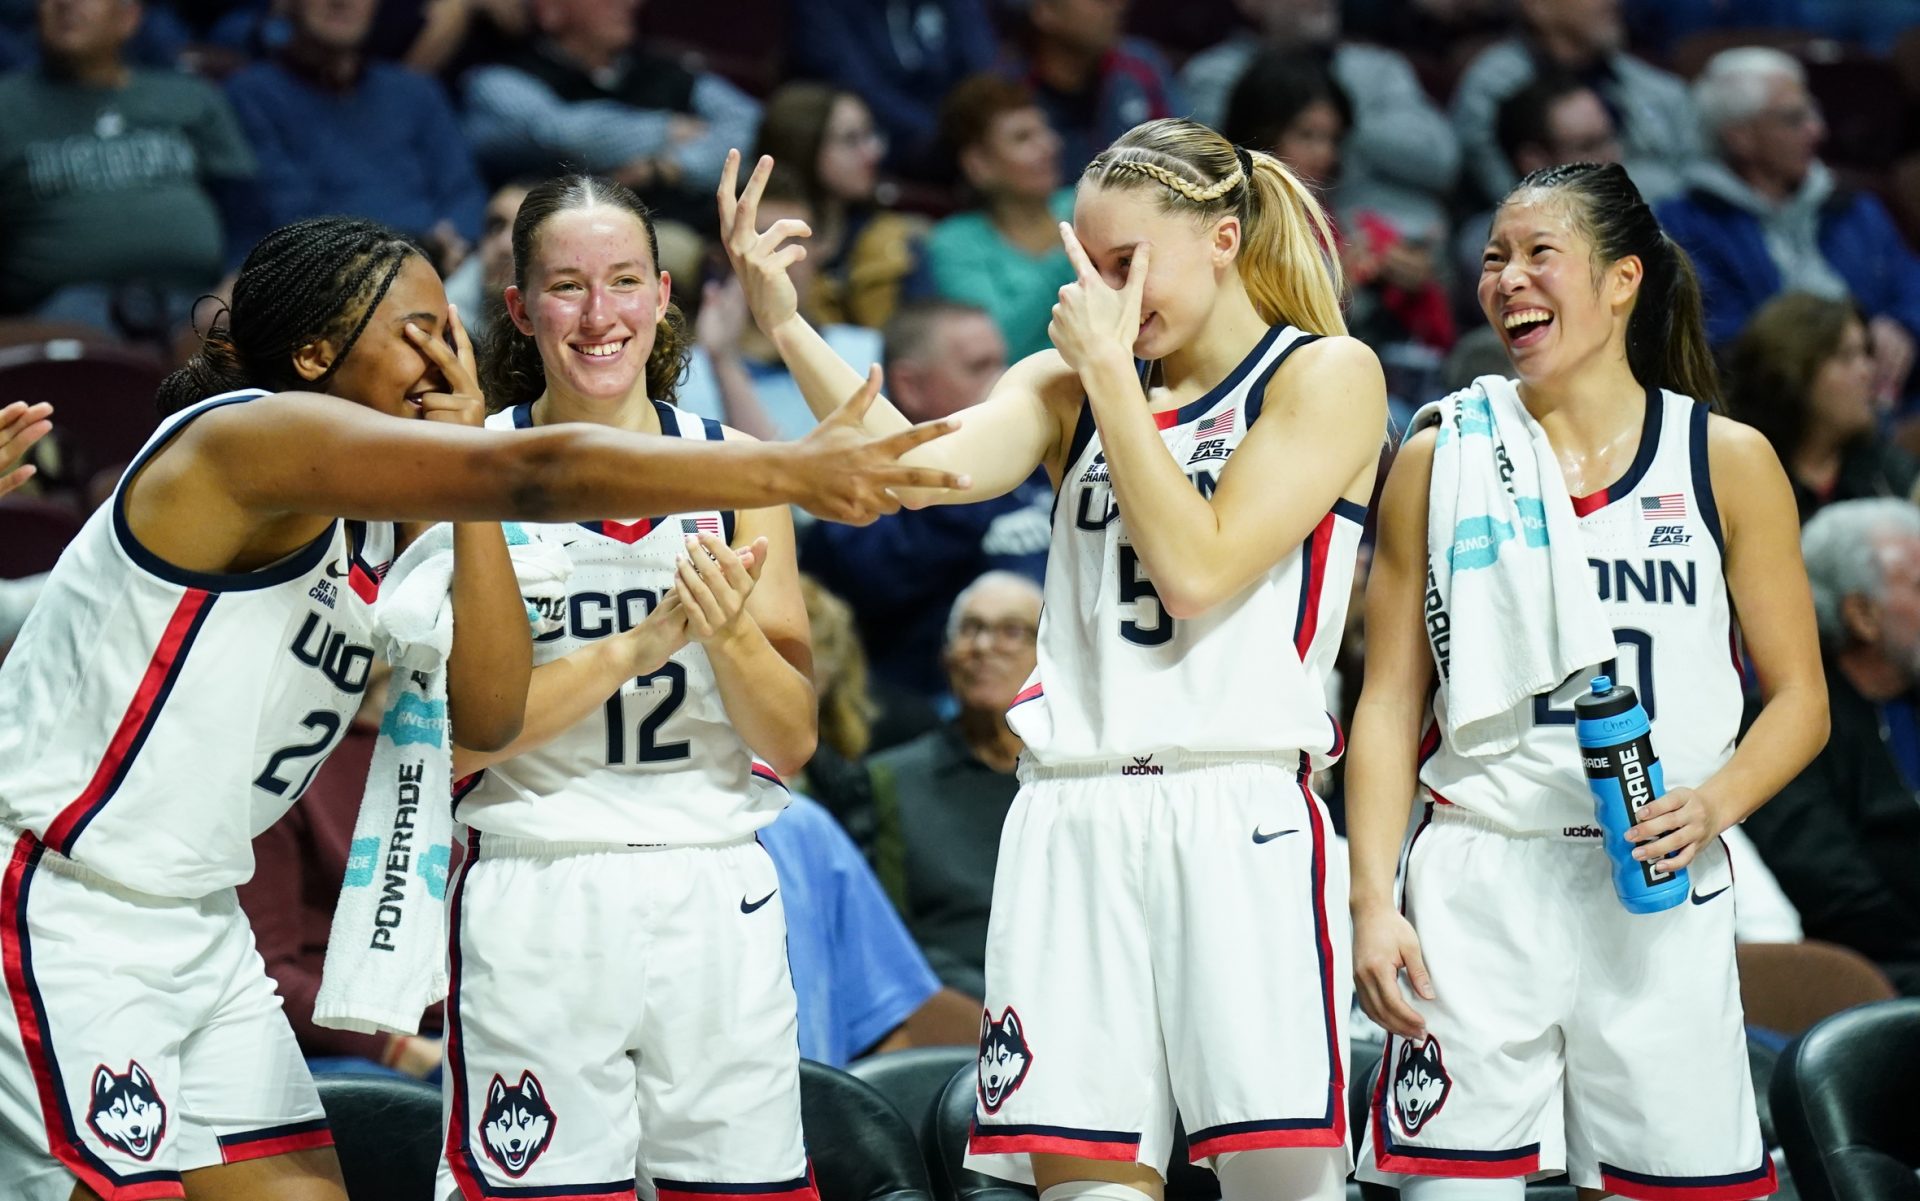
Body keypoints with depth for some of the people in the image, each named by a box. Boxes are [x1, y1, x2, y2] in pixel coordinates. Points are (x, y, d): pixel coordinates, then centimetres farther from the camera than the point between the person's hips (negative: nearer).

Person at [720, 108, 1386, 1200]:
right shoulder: (1072, 386, 17)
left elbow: (1196, 568, -8)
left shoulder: (1326, 375, 4)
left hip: (1241, 825, -4)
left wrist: (1110, 370, -4)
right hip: (1073, 825, 4)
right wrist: (786, 324, -14)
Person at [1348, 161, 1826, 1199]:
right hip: (1477, 887, 0)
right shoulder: (1441, 460, 6)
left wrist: (1713, 803, -13)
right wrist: (1374, 900, -4)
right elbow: (1390, 704, 6)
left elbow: (1800, 698, 6)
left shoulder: (1725, 461, 5)